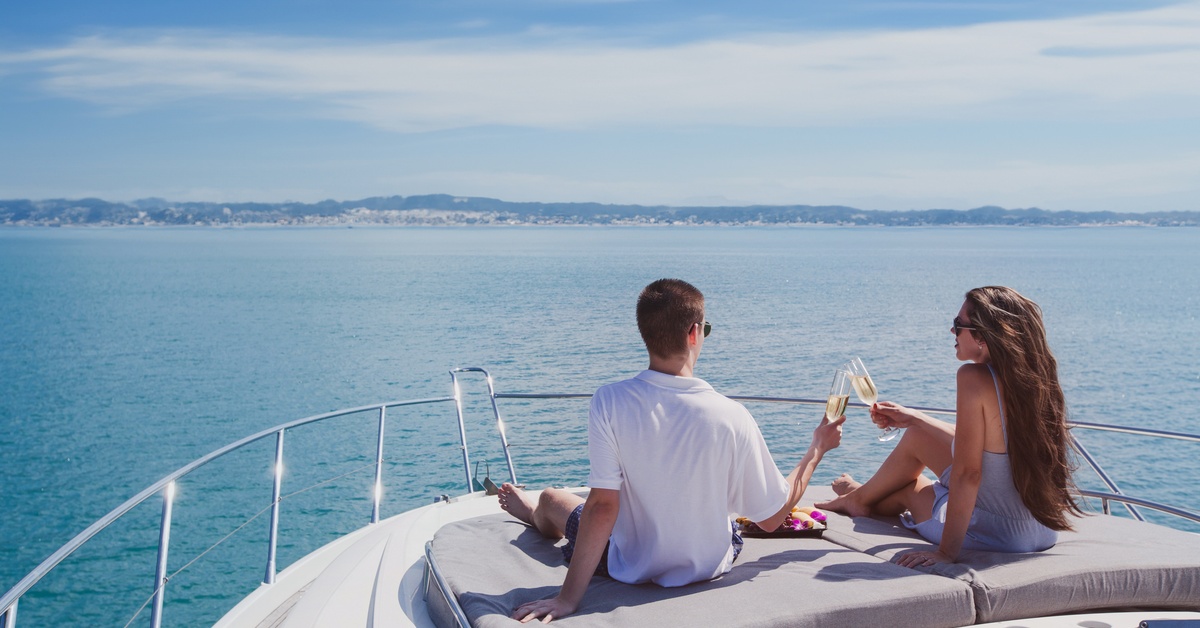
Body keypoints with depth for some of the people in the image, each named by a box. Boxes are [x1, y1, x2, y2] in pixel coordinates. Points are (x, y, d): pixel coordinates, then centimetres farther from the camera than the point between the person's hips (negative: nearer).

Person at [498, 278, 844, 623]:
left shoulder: (610, 401, -24)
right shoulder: (732, 417, -22)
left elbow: (602, 506, -24)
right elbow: (772, 517, -12)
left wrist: (567, 598, -19)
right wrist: (817, 449, 1)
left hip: (632, 567, -2)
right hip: (709, 566, 2)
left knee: (552, 499, 28)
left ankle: (532, 512, 66)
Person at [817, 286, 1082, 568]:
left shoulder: (975, 377, -24)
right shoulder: (1035, 376, -1)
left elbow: (966, 473, -24)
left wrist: (946, 551, -18)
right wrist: (913, 418, 23)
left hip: (998, 534, -7)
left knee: (907, 488, 21)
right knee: (917, 436, 23)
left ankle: (860, 498, 57)